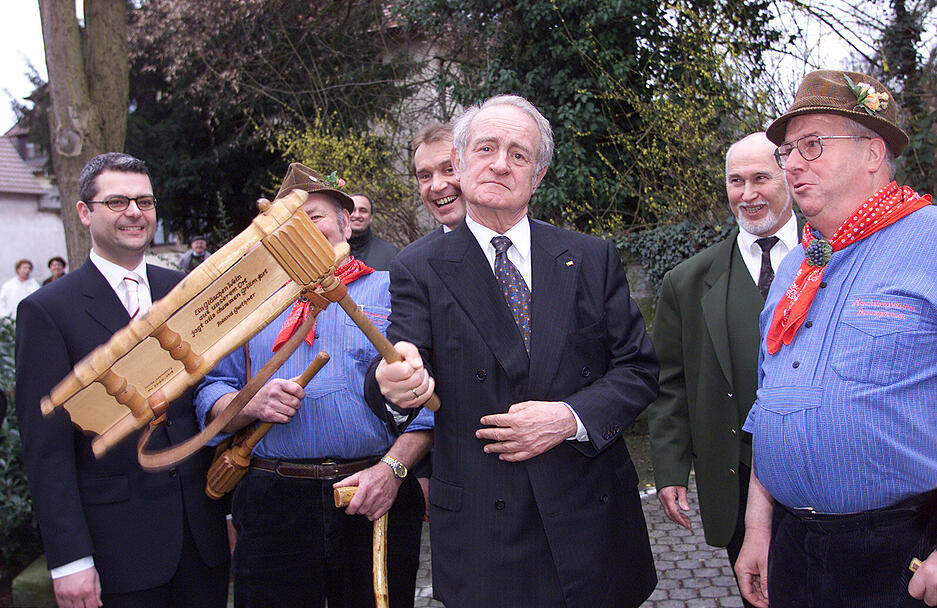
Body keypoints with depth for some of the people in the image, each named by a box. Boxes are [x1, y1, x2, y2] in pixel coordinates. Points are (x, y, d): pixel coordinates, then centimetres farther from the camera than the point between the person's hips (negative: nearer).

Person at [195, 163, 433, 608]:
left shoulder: (391, 292, 5)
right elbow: (211, 392, 9)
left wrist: (393, 467, -16)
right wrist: (252, 405, -11)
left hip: (377, 500, -1)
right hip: (274, 502, 2)